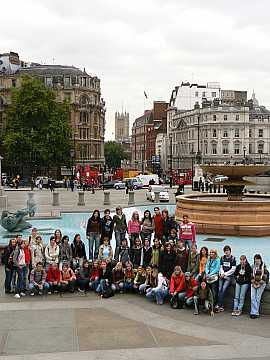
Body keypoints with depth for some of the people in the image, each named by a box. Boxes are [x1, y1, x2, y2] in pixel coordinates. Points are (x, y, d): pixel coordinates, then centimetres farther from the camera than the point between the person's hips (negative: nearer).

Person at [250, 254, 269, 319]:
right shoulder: (253, 266, 11)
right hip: (253, 284, 4)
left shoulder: (263, 266, -3)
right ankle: (254, 312, -5)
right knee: (252, 298, -6)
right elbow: (251, 275, 11)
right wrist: (253, 283, -1)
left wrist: (259, 283, -10)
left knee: (258, 298, -4)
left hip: (261, 284, -4)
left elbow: (265, 276, -5)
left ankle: (255, 313, 0)